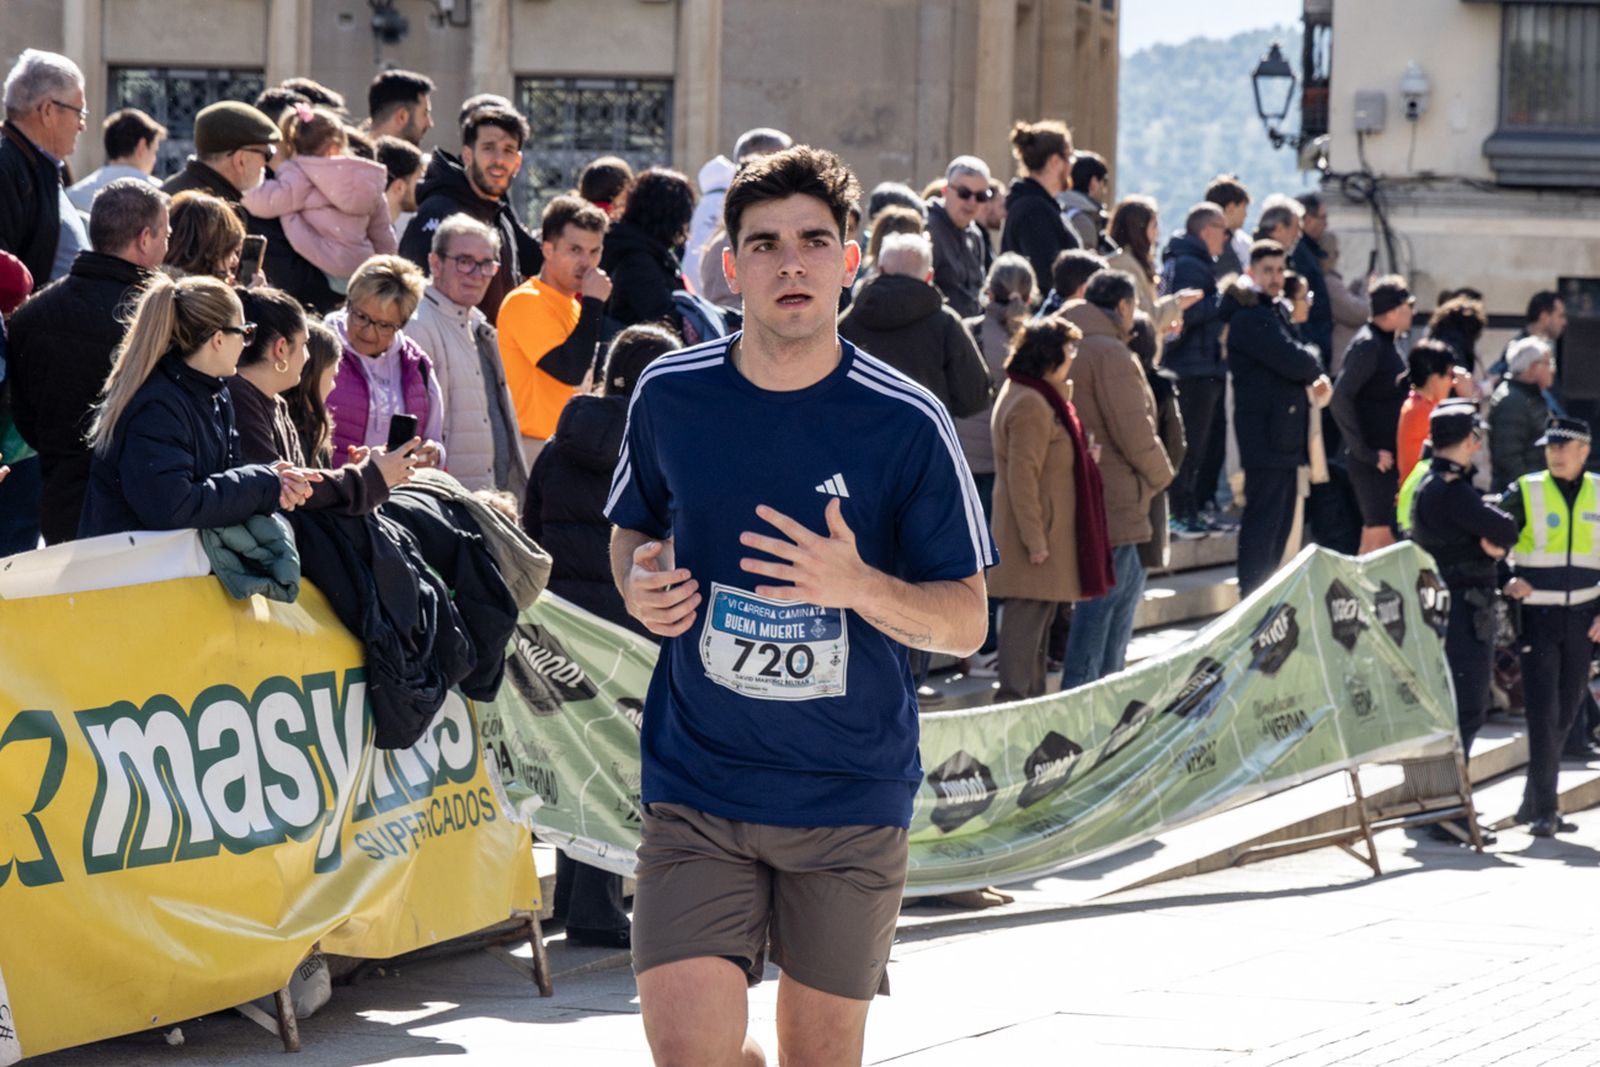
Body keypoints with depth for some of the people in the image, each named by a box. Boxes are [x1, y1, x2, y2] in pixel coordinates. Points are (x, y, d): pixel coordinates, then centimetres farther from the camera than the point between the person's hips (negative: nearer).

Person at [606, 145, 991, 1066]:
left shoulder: (907, 425, -7)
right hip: (697, 789, 1)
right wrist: (641, 582, -4)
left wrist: (856, 586, -23)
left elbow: (967, 622, -4)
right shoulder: (671, 396, 1)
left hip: (853, 800, -1)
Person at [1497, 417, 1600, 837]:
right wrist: (1505, 583, -15)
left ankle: (1534, 803, 21)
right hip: (1536, 616, -3)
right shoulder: (1524, 492, -3)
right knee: (1543, 714, -10)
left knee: (1564, 716, 9)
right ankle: (1544, 811, -8)